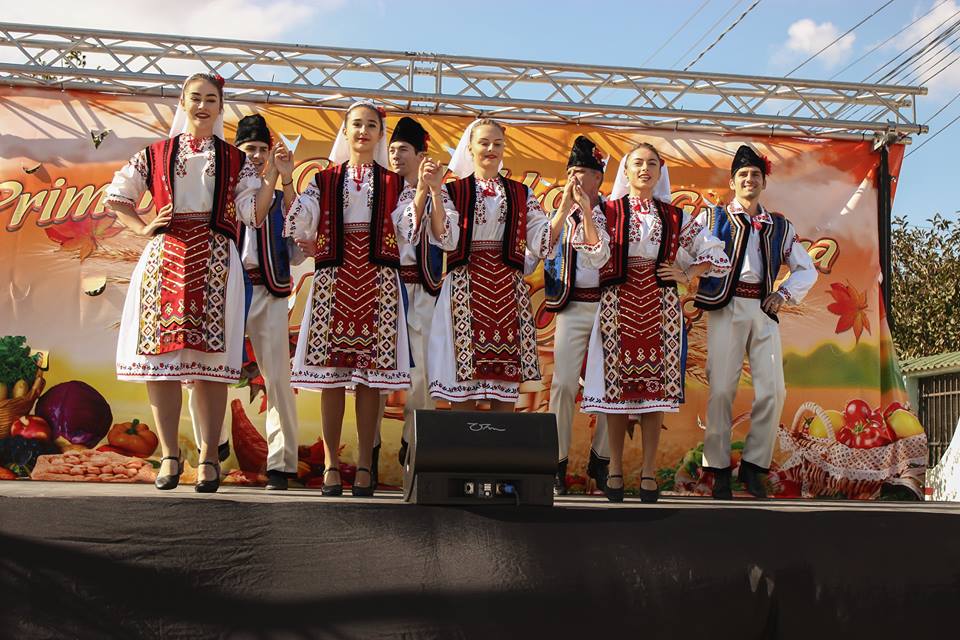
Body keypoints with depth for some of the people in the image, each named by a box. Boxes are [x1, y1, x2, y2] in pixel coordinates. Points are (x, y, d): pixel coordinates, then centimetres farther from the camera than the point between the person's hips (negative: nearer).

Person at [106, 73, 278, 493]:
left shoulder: (234, 160, 12)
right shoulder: (155, 155, 13)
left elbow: (253, 213, 3)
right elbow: (115, 199, 17)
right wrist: (143, 228, 3)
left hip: (215, 264, -1)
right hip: (163, 260, 1)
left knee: (210, 358, -5)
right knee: (159, 353, -3)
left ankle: (208, 459, -1)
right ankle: (169, 455, 5)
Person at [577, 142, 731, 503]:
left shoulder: (674, 216, 11)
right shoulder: (609, 212, 6)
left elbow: (715, 254, 16)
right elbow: (597, 257, -11)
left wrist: (686, 275, 2)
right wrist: (585, 211, -17)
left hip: (660, 308, 2)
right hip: (619, 306, -1)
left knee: (656, 387, 0)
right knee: (616, 386, -1)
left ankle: (649, 471, 6)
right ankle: (615, 467, 9)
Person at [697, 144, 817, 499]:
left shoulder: (780, 227, 21)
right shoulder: (711, 218, 13)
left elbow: (806, 269, 23)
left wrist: (785, 294, 8)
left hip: (764, 310, 3)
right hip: (726, 308, -3)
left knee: (773, 390, -5)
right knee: (721, 390, -8)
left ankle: (753, 466, 6)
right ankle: (719, 469, 1)